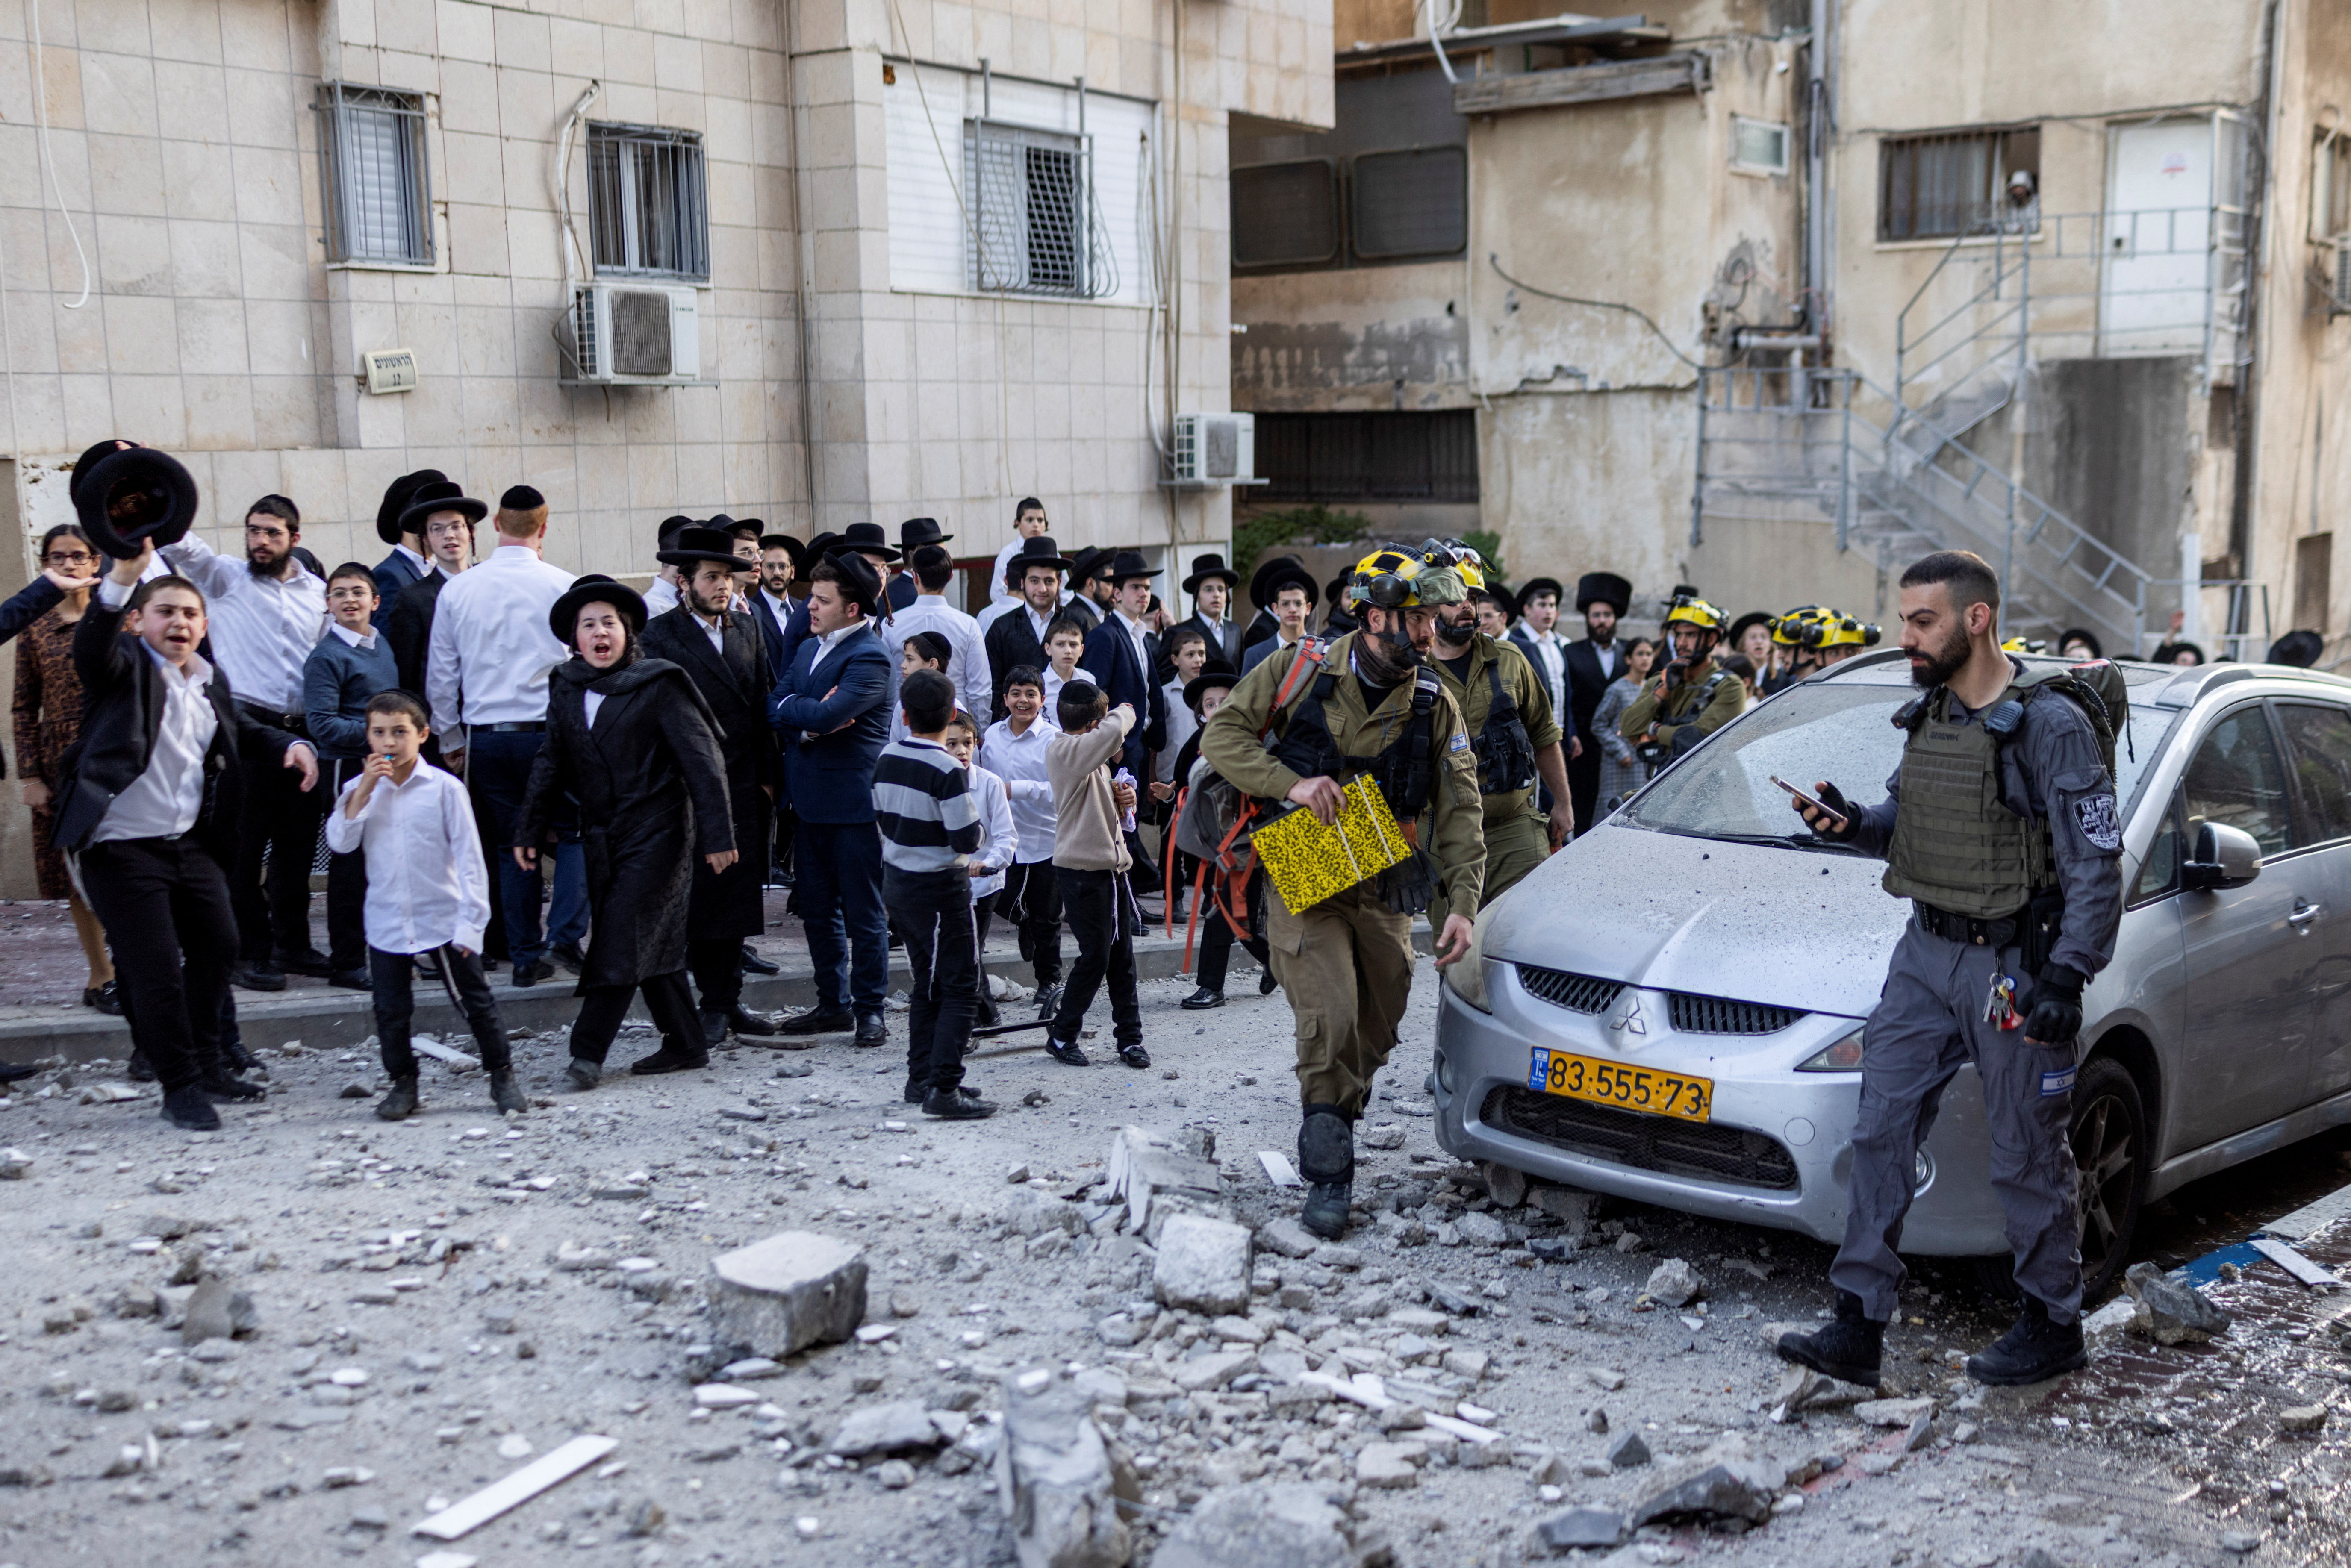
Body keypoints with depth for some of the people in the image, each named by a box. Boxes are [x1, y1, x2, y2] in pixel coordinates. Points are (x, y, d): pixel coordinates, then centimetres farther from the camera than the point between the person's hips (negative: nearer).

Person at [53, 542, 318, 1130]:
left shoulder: (211, 683, 13)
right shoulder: (125, 664, -6)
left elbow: (244, 731, 24)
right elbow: (91, 646, -27)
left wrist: (292, 745, 2)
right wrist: (122, 579, -44)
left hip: (192, 843, 7)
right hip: (122, 846, -7)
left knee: (217, 948, 14)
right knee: (156, 969, -5)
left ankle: (206, 1068, 32)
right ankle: (181, 1088, 8)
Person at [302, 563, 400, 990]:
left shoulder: (382, 646, 13)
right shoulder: (326, 657, -10)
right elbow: (322, 724, -18)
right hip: (348, 768, -7)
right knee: (351, 867, -1)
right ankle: (346, 962, 8)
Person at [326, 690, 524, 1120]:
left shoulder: (444, 788, -8)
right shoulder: (360, 789, 2)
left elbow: (469, 857, -7)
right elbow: (340, 843, -11)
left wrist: (471, 921, -10)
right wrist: (364, 790, -17)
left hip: (444, 919, -3)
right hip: (387, 921, 3)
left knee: (475, 1001, 5)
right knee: (391, 1011, 9)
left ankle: (502, 1076, 17)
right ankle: (402, 1084, 24)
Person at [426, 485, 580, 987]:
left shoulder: (457, 590, 3)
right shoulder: (561, 585, -6)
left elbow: (440, 675, 8)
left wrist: (451, 741, 18)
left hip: (485, 735, 3)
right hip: (548, 730, -3)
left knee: (512, 844, 10)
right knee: (572, 833, 10)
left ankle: (526, 957, 13)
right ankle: (566, 933, -5)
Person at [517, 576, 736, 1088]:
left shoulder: (658, 686, -8)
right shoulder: (566, 690, 8)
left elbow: (702, 760, -9)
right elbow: (551, 763, 14)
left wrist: (717, 835, -12)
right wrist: (529, 830, 9)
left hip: (656, 833, -6)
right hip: (603, 836, 6)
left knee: (620, 939, -9)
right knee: (650, 942, 10)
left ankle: (588, 1052, -5)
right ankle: (686, 1045, 20)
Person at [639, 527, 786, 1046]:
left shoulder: (747, 627, 11)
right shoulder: (660, 635, -5)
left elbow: (763, 706, 11)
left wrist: (769, 775, 7)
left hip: (746, 788, 5)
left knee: (738, 894, 10)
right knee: (702, 896, 1)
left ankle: (729, 1000, 19)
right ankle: (715, 1004, 11)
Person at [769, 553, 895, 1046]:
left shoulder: (869, 658, -14)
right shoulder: (807, 650, 14)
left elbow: (826, 715, -25)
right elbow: (775, 708, 6)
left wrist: (793, 709, -7)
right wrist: (809, 724, -13)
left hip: (854, 802, -8)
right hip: (810, 801, 8)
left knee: (864, 913, 2)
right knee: (818, 909, 14)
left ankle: (870, 1008, 12)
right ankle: (833, 1004, 25)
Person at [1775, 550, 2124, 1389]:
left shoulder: (2051, 723, -14)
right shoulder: (1932, 714, 9)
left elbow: (2097, 863, -14)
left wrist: (2066, 976, -20)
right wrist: (1852, 821, -1)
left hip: (2014, 965, -7)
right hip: (1926, 951, 7)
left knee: (2027, 1155, 5)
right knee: (1881, 1131, 2)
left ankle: (2054, 1325, 24)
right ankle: (1859, 1326, 7)